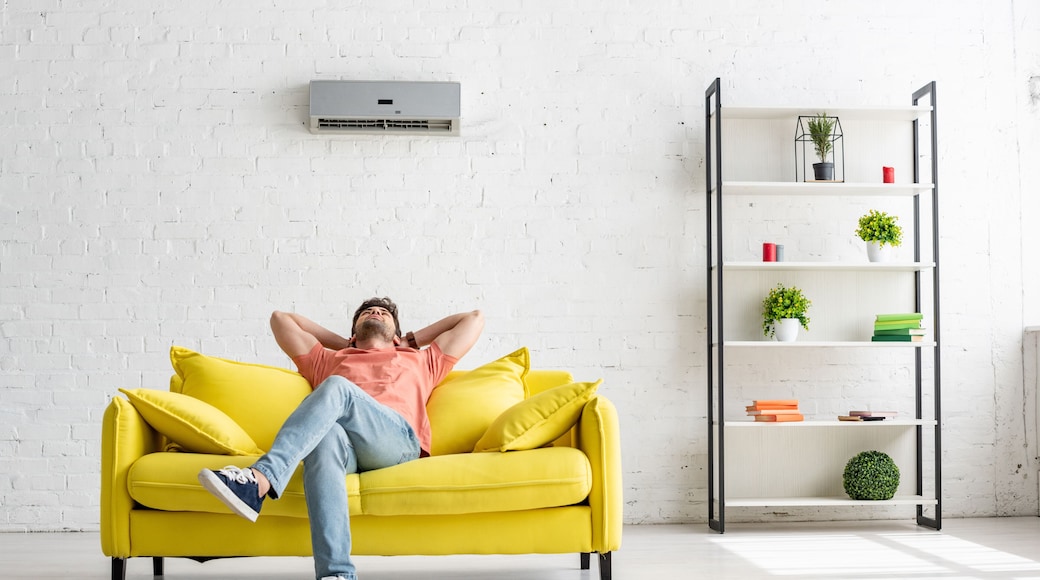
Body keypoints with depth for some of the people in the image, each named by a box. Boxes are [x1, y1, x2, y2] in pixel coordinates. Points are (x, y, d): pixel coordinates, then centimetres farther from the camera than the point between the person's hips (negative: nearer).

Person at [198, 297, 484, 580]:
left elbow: (474, 318, 44)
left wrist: (412, 340, 46)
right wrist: (342, 343, 48)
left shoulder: (421, 361, 40)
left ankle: (260, 479, -48)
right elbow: (281, 318, 47)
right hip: (343, 442, 1)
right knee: (326, 438, -39)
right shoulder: (328, 361, 42)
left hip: (398, 438, -1)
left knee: (336, 386, -30)